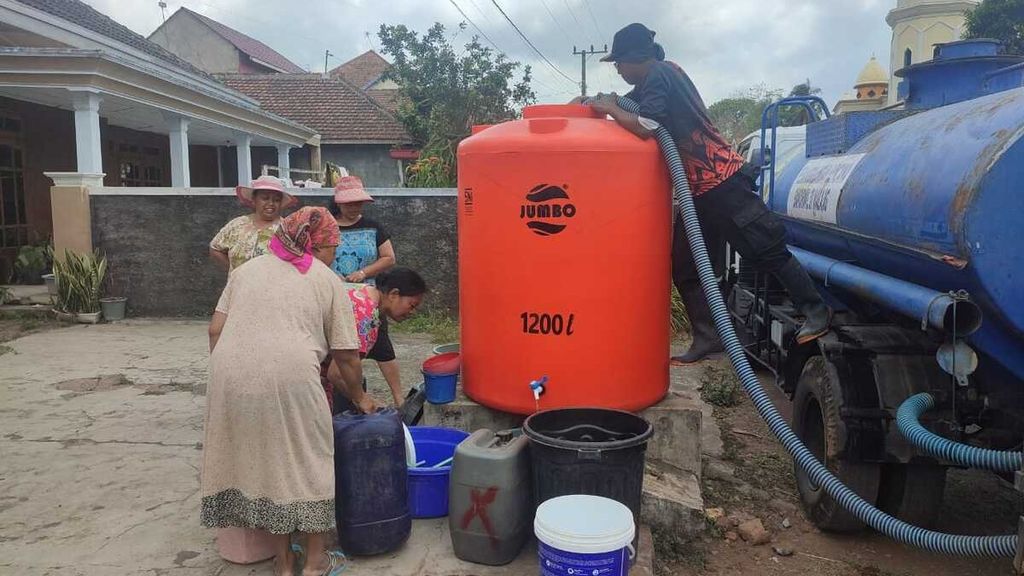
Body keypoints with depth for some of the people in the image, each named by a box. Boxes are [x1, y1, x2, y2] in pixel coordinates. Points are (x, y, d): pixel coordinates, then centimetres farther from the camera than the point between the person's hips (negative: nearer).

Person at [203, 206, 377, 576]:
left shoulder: (247, 269, 23)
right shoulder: (328, 281, 12)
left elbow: (216, 330, 14)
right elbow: (346, 355, 11)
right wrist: (358, 397, 25)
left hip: (231, 377, 4)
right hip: (289, 379, -4)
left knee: (262, 462, 16)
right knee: (307, 462, 13)